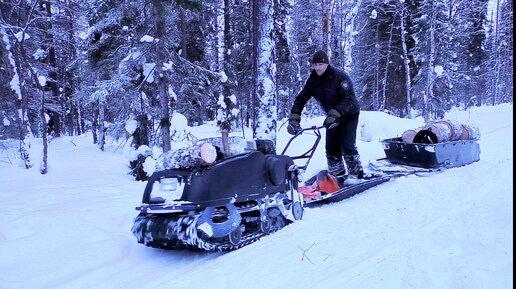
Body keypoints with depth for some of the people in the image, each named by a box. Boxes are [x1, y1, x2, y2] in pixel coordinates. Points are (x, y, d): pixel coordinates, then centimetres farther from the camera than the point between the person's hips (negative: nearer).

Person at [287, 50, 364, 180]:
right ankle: (338, 176, 12)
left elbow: (349, 98, -33)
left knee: (347, 146, -14)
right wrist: (294, 118, -24)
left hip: (349, 114, -5)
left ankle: (358, 174, 0)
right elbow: (301, 99, -10)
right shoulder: (312, 81, -8)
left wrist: (334, 114, -45)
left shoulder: (340, 76, -24)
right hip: (332, 117, 5)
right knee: (331, 148, 0)